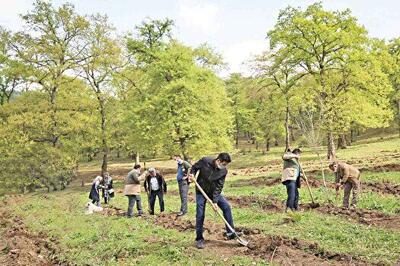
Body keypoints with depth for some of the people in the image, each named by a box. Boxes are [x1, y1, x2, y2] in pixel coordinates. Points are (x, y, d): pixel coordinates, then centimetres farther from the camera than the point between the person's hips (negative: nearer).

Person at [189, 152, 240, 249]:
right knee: (200, 215, -3)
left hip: (214, 191, 3)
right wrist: (192, 174, -22)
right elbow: (195, 167, -3)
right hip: (201, 191, -2)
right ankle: (199, 239, 11)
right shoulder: (205, 161, -22)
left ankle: (230, 232, 2)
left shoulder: (223, 171, -17)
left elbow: (219, 187, -16)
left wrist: (215, 201, -21)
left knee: (226, 206, -9)